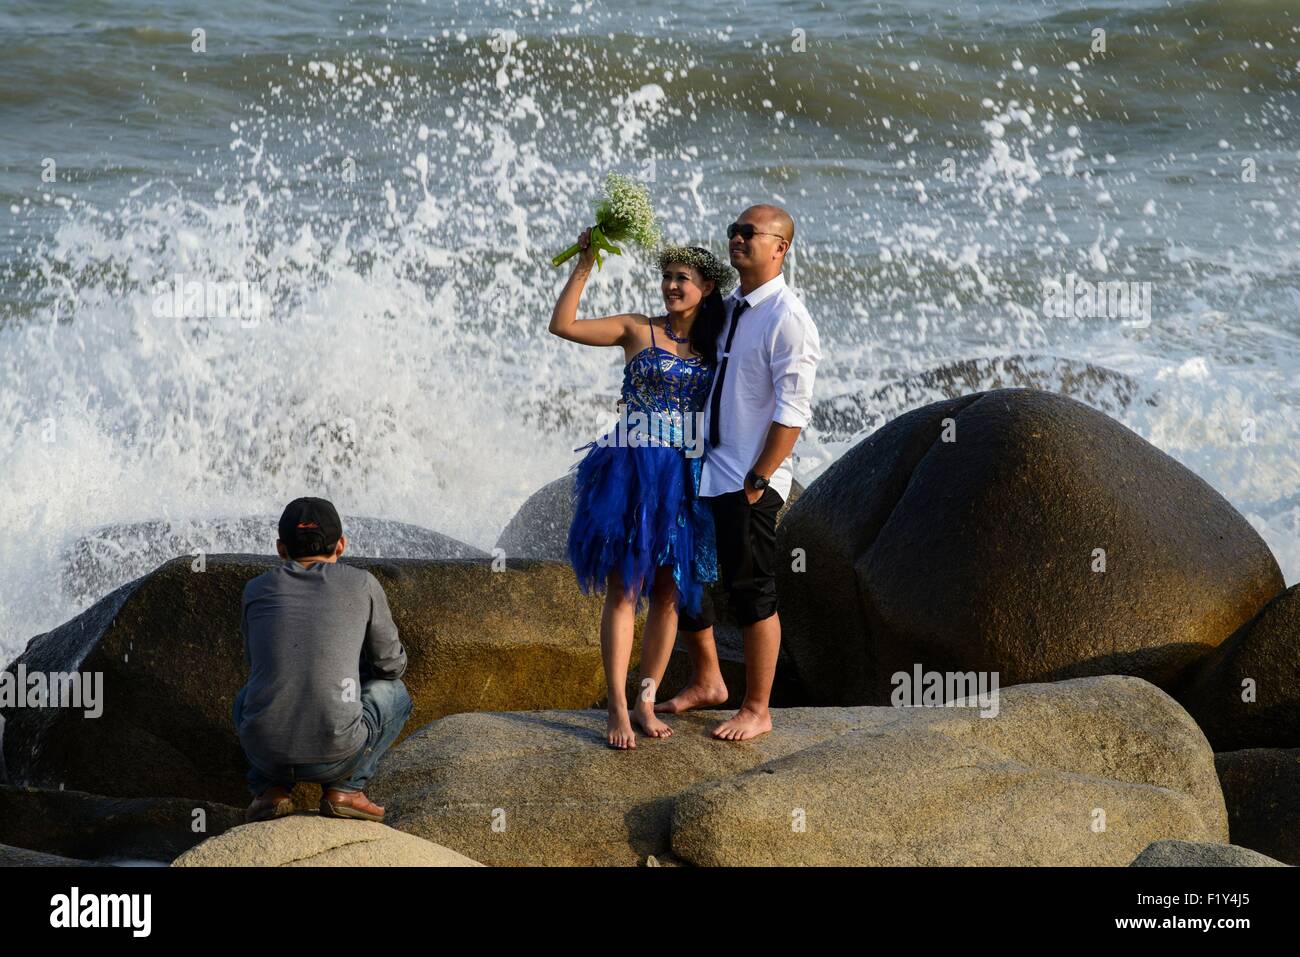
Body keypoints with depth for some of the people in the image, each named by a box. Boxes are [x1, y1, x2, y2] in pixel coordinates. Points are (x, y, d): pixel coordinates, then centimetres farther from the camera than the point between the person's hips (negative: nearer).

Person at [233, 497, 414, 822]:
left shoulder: (257, 590, 13)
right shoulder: (362, 585, 7)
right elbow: (391, 664, 17)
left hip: (266, 750, 2)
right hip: (336, 753, -2)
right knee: (394, 693, 29)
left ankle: (269, 788, 14)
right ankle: (344, 787, 9)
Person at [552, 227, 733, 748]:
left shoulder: (717, 346, 9)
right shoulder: (638, 330, 1)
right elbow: (563, 325, -8)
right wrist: (585, 264, -11)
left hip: (685, 480, 3)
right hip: (631, 471, -3)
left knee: (670, 593, 6)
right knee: (623, 589, -5)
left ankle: (646, 703, 14)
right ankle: (618, 711, -6)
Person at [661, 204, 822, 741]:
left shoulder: (787, 320, -14)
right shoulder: (726, 309, 11)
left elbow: (792, 413, -18)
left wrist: (759, 480, -19)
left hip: (749, 481, -8)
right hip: (702, 470, 8)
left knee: (751, 593, -1)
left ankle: (756, 711, 11)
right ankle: (706, 682, 34)